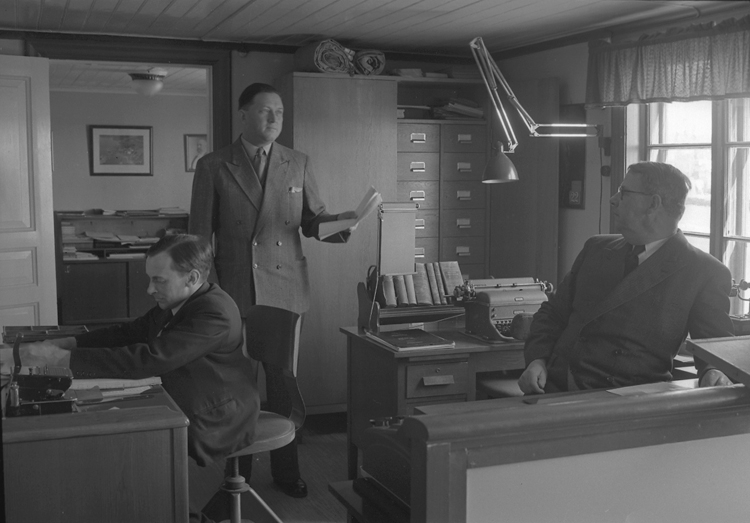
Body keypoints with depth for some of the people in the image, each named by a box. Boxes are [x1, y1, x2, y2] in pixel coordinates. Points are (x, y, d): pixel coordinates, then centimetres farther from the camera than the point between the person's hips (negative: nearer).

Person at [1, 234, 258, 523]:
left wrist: (62, 358, -31)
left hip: (213, 429, -9)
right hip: (181, 411, 9)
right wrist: (63, 343, -6)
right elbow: (128, 333, 8)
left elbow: (147, 359, -34)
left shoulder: (215, 313, -28)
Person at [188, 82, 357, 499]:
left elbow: (312, 219, 10)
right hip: (233, 292, -1)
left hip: (284, 290, 1)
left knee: (282, 382, 6)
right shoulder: (212, 167, 1)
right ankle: (237, 472, 22)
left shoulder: (299, 164, 8)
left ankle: (286, 470, 20)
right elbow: (200, 235, 2)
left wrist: (333, 223, -12)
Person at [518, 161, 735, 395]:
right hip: (556, 388, -2)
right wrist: (537, 360, -3)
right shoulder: (596, 248, 15)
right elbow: (552, 313, 15)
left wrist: (712, 372, -26)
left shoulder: (706, 272, 0)